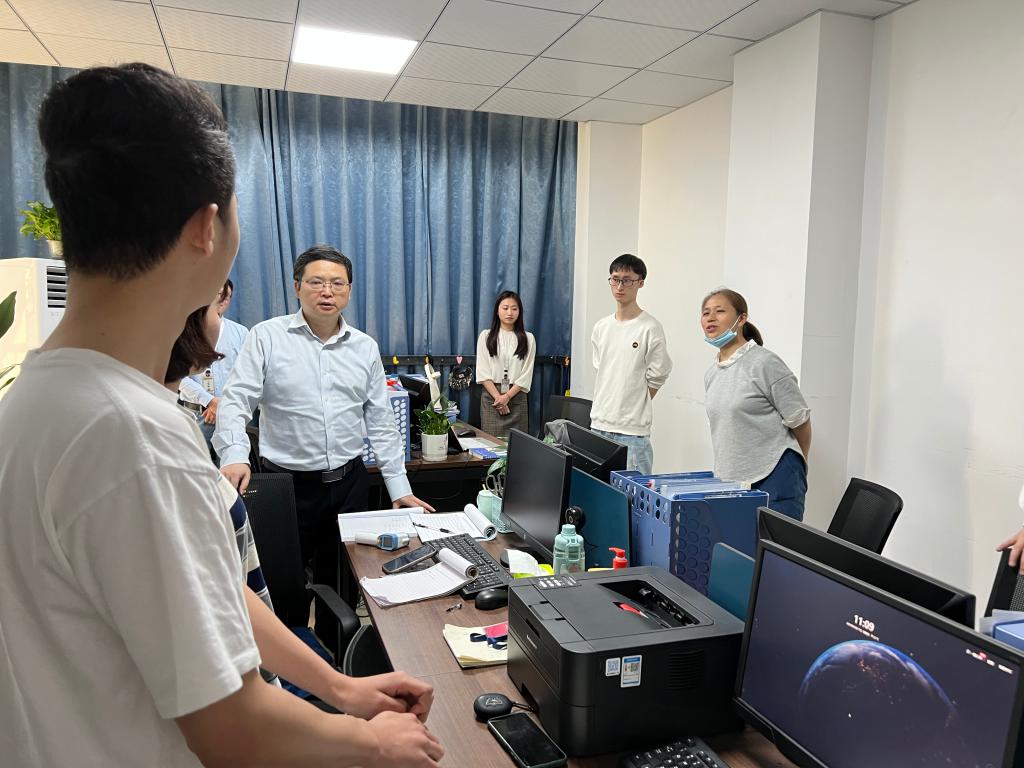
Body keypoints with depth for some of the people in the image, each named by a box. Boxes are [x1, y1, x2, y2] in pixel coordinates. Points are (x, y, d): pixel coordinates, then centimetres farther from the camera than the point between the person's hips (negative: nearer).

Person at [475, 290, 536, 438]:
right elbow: (482, 372, -1)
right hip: (491, 395, 0)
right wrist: (498, 397, -11)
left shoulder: (528, 338, 5)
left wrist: (507, 396, -10)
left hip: (517, 396, 0)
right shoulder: (486, 336, 5)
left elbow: (527, 374, 0)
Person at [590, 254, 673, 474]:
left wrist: (632, 410, 3)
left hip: (632, 430, -6)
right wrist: (608, 406, 11)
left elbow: (656, 378, -4)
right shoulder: (601, 327, 10)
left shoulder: (651, 328, -9)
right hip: (598, 424, 6)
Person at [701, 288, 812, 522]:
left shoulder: (764, 363, -11)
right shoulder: (711, 373, 10)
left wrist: (797, 468, 7)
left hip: (775, 477, -6)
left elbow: (799, 420, -5)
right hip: (730, 479, 6)